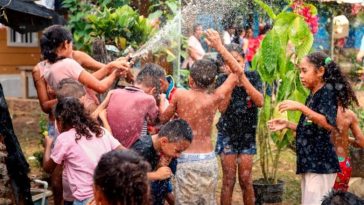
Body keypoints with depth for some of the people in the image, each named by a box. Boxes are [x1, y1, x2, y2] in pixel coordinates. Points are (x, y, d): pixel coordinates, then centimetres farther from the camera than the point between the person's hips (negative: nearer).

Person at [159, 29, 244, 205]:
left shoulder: (179, 95, -9)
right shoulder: (214, 99, -4)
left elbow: (162, 119, 6)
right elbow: (238, 72, 8)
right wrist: (219, 47, 5)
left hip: (187, 160, -3)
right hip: (209, 159, 3)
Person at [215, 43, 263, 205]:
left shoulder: (252, 76, -3)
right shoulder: (222, 80, -4)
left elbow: (260, 102, -15)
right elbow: (222, 108, -14)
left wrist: (243, 80, -22)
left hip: (248, 134, 1)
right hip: (227, 134, 0)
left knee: (246, 179, 4)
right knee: (228, 180, 0)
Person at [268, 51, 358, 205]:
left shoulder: (328, 90, -9)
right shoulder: (312, 96, 15)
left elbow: (329, 124, -24)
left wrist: (300, 107, -25)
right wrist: (287, 124, 12)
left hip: (321, 162, -9)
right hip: (309, 161, 9)